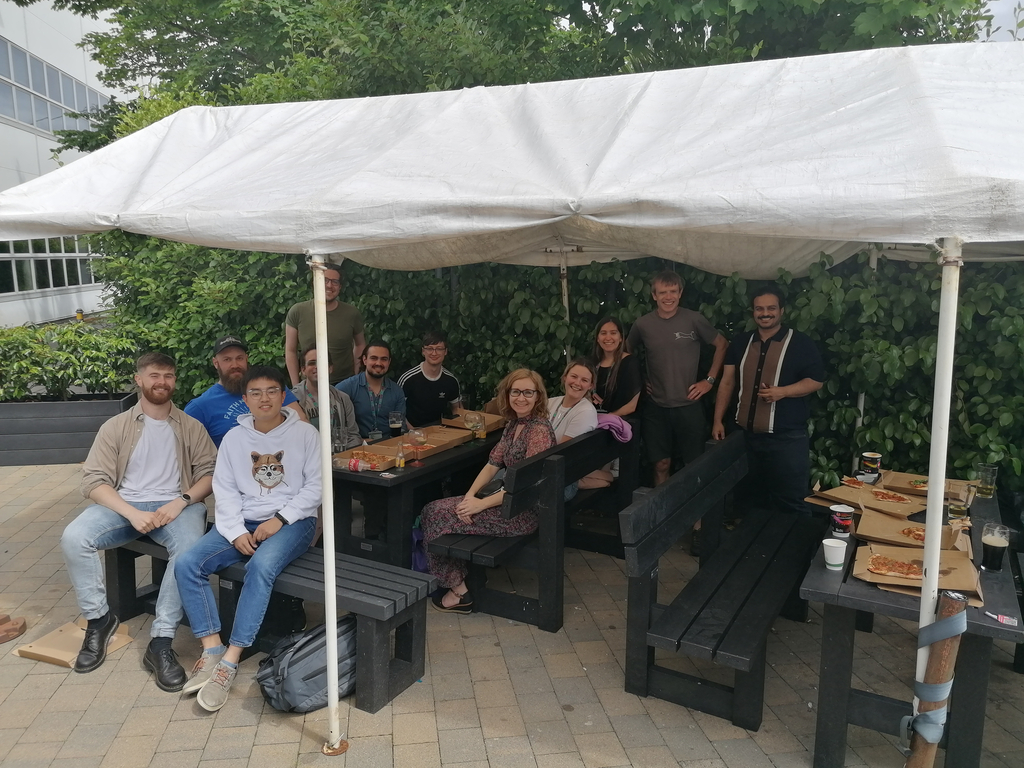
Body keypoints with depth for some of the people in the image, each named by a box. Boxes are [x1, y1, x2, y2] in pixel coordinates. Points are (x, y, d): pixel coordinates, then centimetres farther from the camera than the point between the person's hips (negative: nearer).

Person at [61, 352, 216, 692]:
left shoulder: (191, 427, 11)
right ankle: (99, 619, -4)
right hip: (124, 505, 1)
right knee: (73, 538, -27)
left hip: (175, 506, -1)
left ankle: (161, 641, -25)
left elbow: (210, 472, 4)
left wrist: (181, 501, -15)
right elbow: (94, 481, -1)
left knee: (190, 547, -34)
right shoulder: (115, 427, 8)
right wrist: (133, 513, -16)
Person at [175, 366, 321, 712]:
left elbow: (315, 486, -4)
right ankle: (212, 650, -13)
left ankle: (229, 662, -28)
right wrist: (236, 532, -10)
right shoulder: (234, 438, 8)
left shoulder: (304, 433, -1)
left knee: (262, 565, -34)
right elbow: (225, 490, 5)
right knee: (187, 564, -17)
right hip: (243, 521, 4)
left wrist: (279, 520, -14)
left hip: (292, 520, -4)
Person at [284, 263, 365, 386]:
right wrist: (296, 385, -2)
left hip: (345, 384, 1)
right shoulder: (297, 311, -5)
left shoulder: (351, 313, -4)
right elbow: (291, 350, 0)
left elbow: (360, 344, 11)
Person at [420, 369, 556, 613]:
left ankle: (459, 592, 4)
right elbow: (493, 463, 8)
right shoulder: (513, 424, 9)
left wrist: (481, 504, -20)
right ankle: (455, 581, 9)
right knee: (434, 510, 1)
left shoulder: (540, 430, -19)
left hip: (524, 512, -9)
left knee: (441, 516, -10)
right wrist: (470, 495, -8)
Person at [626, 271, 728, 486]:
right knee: (661, 464, 8)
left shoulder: (694, 319, -7)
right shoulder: (642, 324, -2)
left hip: (688, 405, -1)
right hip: (656, 407, 1)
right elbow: (626, 352, 16)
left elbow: (722, 345, 5)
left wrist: (710, 380, 0)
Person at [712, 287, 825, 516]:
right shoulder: (740, 342, 10)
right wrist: (718, 420, 6)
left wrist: (782, 391, -21)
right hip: (746, 435, 5)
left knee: (790, 502, 0)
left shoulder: (800, 342, -3)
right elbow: (727, 382, 11)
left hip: (787, 437, -5)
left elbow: (816, 381, -5)